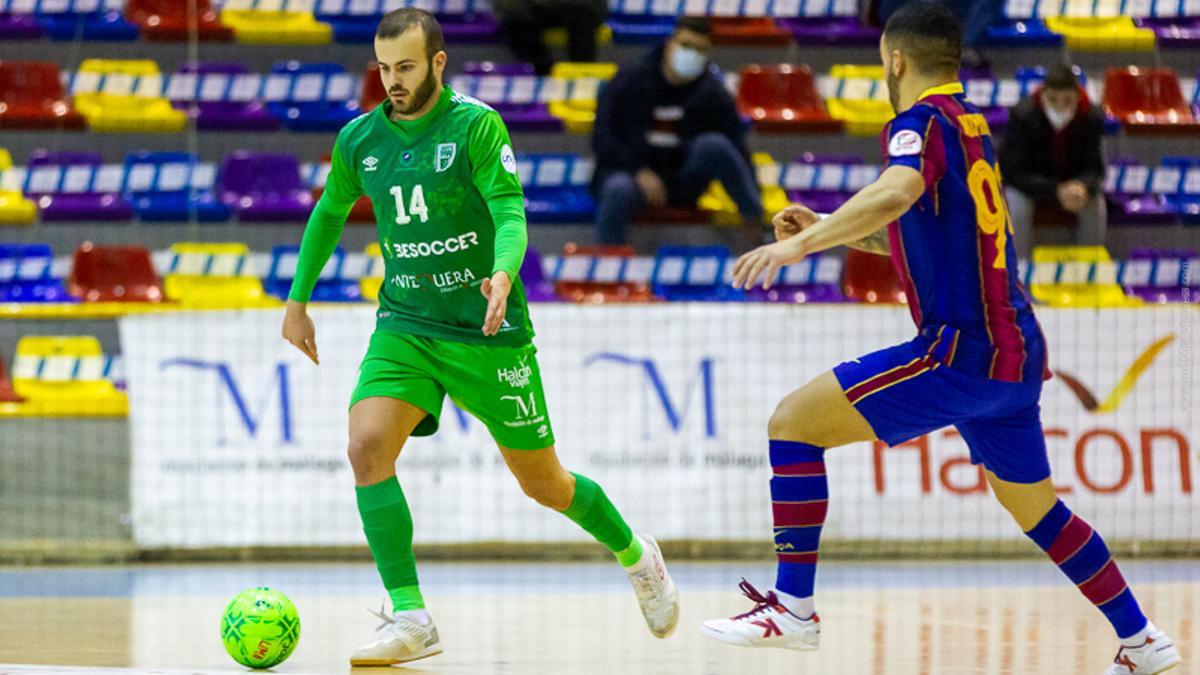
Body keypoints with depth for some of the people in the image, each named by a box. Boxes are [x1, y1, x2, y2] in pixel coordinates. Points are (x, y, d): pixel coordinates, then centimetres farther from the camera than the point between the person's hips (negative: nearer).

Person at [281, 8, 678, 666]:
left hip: (487, 331, -3)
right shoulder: (359, 139, 2)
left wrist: (503, 274, -42)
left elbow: (509, 212, -21)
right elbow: (329, 213, 20)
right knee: (367, 445, -23)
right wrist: (297, 300, 21)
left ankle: (637, 557, 38)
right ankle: (410, 620, -20)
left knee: (543, 482, 7)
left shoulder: (476, 125, -12)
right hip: (405, 327, 3)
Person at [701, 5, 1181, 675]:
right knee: (1036, 509, 24)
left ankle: (794, 608, -11)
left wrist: (801, 243, -36)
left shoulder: (923, 123, -9)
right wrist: (829, 231, 26)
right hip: (1017, 348, 9)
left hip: (962, 350, -9)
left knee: (792, 422, -8)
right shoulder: (972, 124, 18)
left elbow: (897, 194, -32)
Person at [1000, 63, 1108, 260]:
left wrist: (1082, 187, -42)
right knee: (1016, 208, -32)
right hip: (1028, 184, -2)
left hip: (1074, 182, 2)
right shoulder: (1022, 116, -27)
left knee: (1095, 207, -25)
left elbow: (1093, 169, -15)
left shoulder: (1091, 118, -20)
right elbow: (1016, 172, -25)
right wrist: (1056, 192, -41)